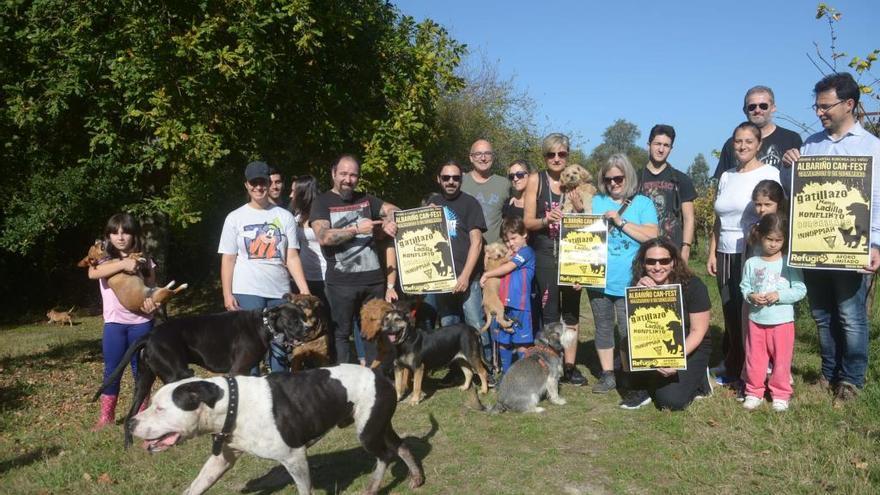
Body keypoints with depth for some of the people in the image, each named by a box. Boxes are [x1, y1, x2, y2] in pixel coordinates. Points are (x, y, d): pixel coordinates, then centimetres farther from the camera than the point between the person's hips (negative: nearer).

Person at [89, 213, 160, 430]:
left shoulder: (144, 260, 6)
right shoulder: (104, 258, 3)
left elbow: (152, 288, 6)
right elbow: (92, 273, -19)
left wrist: (152, 302, -16)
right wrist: (123, 264, -26)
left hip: (141, 322, 0)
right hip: (114, 323, 0)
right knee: (112, 370, 7)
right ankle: (106, 415, 18)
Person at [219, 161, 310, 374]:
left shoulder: (284, 216, 6)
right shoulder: (235, 218, 4)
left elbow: (292, 257, 3)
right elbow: (228, 259, 4)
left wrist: (305, 291, -5)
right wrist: (227, 294, -4)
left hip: (280, 292, 1)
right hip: (246, 292, -1)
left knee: (280, 348, 6)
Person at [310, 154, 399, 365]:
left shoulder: (366, 199, 16)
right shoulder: (322, 202, 2)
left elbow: (393, 210, 9)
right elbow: (323, 237, -12)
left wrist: (389, 221, -13)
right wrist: (356, 229, -12)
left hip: (375, 279, 4)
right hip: (340, 282, -4)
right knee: (340, 334, 3)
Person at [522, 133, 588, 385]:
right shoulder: (536, 180, -1)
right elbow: (528, 222, -4)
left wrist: (580, 208, -9)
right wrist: (546, 220, -23)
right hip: (545, 254, -3)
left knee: (571, 312, 9)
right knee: (550, 313, -2)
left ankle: (569, 366, 19)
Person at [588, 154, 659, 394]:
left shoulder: (643, 203, 2)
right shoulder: (596, 202, 9)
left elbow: (651, 236, -10)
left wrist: (620, 222, -14)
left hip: (628, 281, -3)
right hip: (598, 278, 3)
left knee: (628, 330, 1)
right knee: (603, 328, 12)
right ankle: (607, 375, 23)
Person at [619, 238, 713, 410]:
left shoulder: (693, 286, -17)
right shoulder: (640, 285, -9)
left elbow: (698, 331, -15)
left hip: (690, 348, -3)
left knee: (671, 400, -21)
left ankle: (698, 379, 10)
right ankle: (641, 389, -5)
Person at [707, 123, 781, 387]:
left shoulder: (769, 174, -3)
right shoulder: (726, 176, 14)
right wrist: (712, 253, 12)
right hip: (726, 255, 5)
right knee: (730, 312, 9)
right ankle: (732, 367, 20)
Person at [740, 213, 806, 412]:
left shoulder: (789, 263, -6)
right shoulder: (751, 263, 1)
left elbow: (800, 290, -7)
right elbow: (744, 287, 4)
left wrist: (779, 296, -19)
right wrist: (751, 296, -16)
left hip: (782, 321, -2)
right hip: (756, 319, 2)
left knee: (782, 359, 7)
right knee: (754, 358, 10)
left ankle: (781, 394, 22)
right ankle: (754, 392, 23)